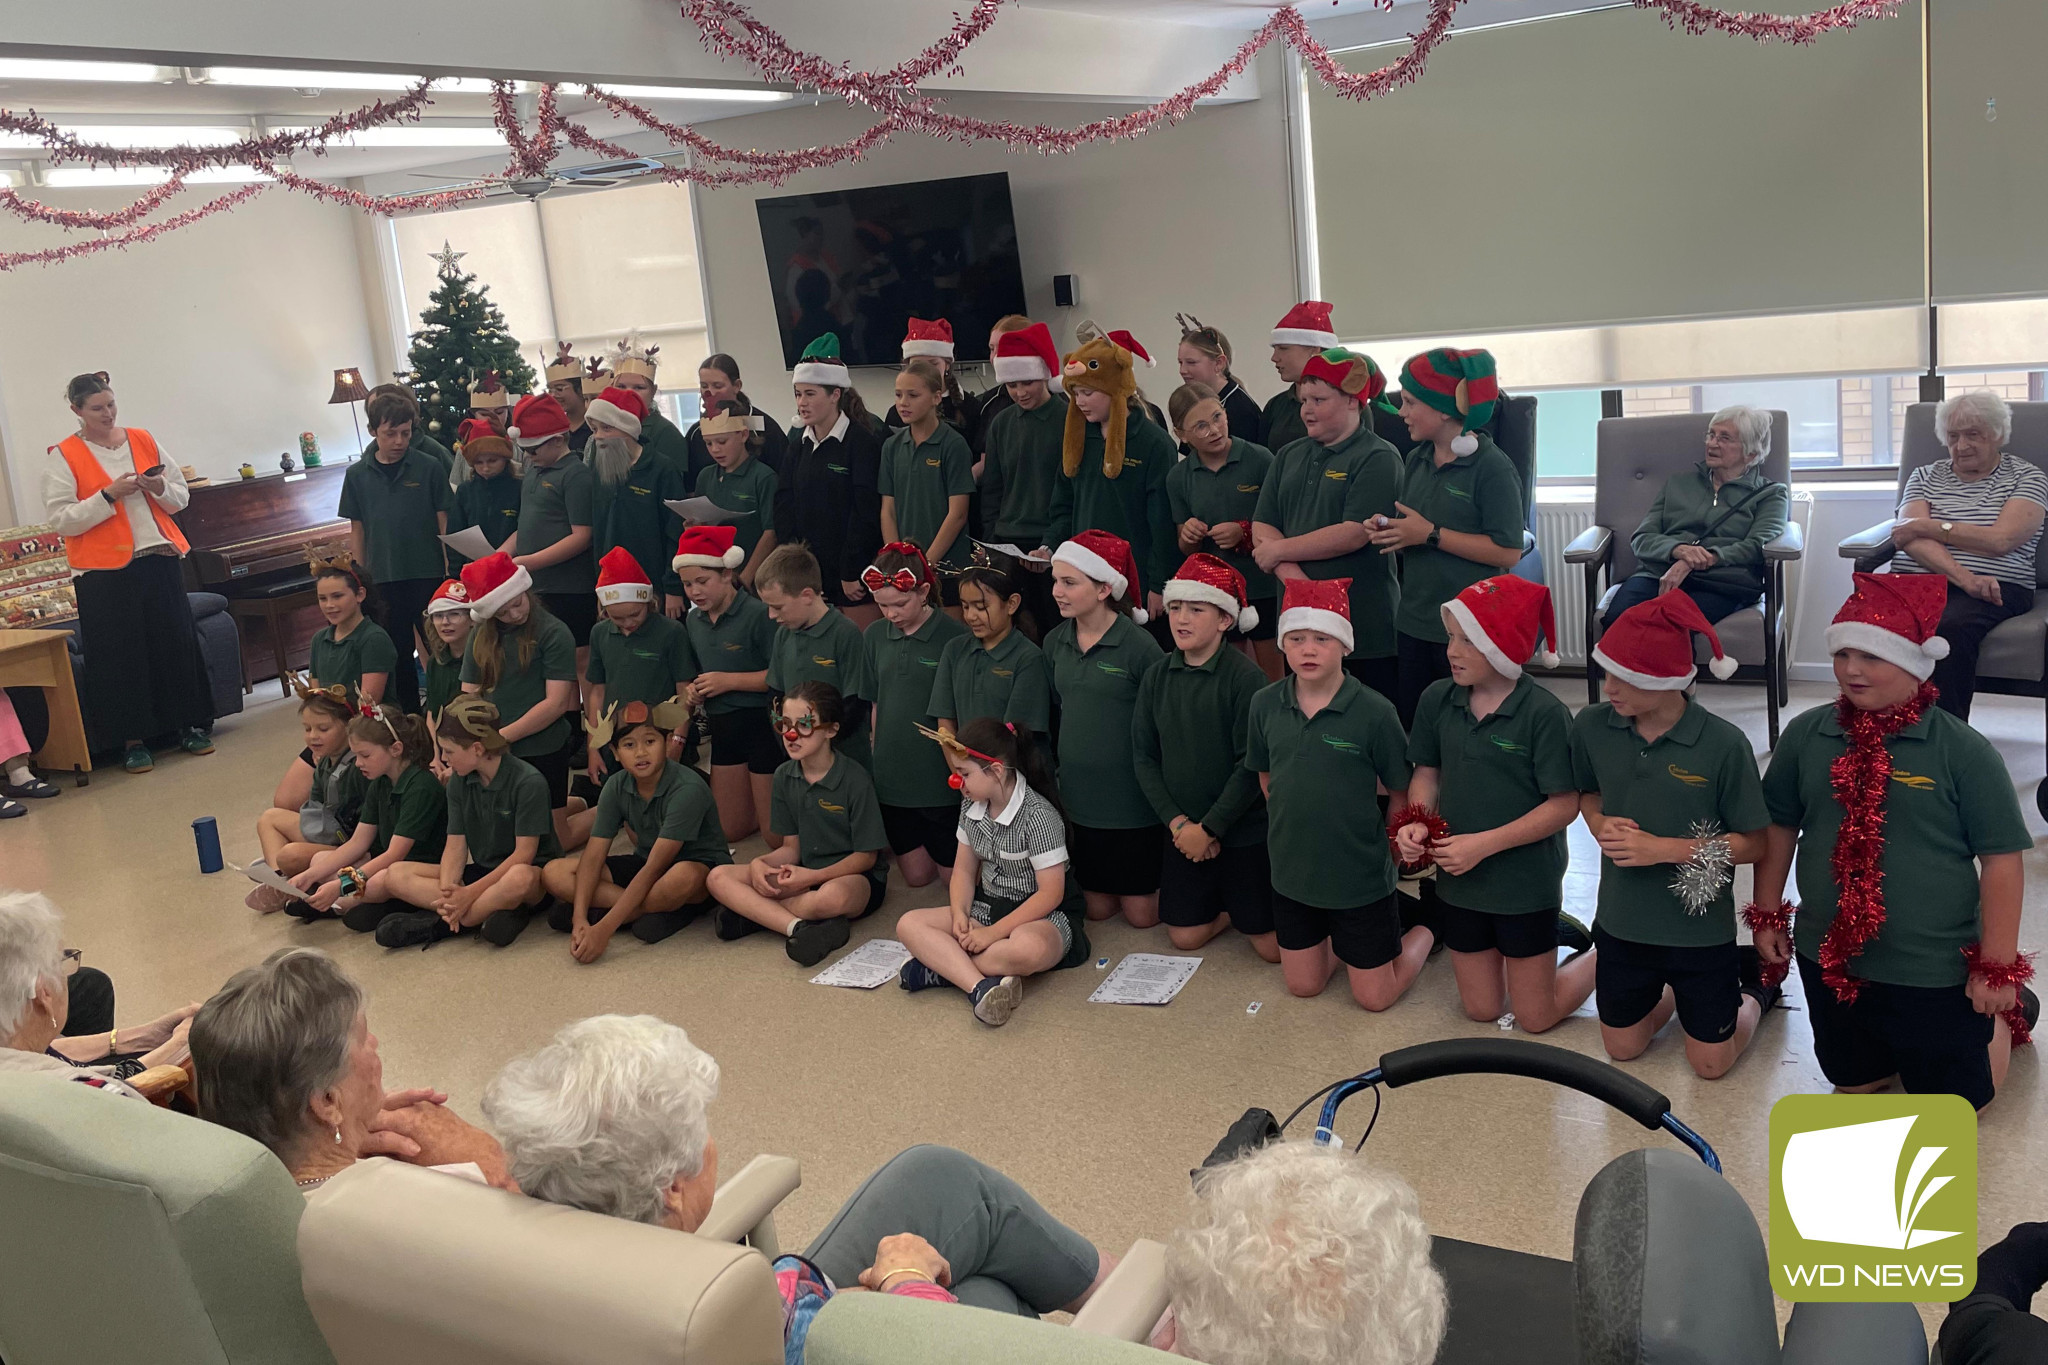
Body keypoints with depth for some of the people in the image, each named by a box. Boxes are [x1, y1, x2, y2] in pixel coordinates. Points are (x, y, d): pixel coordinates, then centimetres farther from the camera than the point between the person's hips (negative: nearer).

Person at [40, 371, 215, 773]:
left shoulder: (143, 440, 10)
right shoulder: (64, 457, -1)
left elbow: (182, 497, 13)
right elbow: (58, 520, -9)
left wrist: (160, 489, -9)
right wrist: (108, 495, -17)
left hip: (159, 560, 3)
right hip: (104, 571, -3)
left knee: (177, 641, 6)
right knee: (120, 653, 0)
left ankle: (190, 725, 17)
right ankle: (134, 739, 10)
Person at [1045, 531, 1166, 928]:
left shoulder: (1139, 647, -16)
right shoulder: (1055, 643, 1)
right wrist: (1061, 772, 11)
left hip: (1132, 801, -5)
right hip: (1079, 797, 5)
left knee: (1141, 914, 5)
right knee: (1098, 908, 14)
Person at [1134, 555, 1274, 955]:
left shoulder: (1246, 678, -15)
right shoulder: (1157, 677, 1)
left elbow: (1252, 766, -16)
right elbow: (1144, 757, 2)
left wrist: (1209, 828, -15)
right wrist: (1176, 821, -9)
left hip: (1243, 830, -4)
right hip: (1183, 830, 4)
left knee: (1273, 946, -2)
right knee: (1185, 936, 7)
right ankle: (1229, 907, 33)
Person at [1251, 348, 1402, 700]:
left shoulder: (1378, 458, -6)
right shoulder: (1289, 456, 14)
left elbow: (1354, 533, -17)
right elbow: (1262, 528, 6)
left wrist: (1280, 550, -8)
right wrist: (1293, 577, -12)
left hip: (1365, 624, -6)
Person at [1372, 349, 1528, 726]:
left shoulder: (1491, 467, -13)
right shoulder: (1416, 460, 8)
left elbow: (1508, 552, -18)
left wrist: (1431, 534, -18)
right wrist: (1389, 533, -5)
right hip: (1413, 622, 7)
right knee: (1410, 725, 13)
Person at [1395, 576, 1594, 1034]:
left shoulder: (1544, 713, -20)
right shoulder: (1437, 699, -6)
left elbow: (1564, 805, -18)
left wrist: (1484, 843, -22)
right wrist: (1416, 823, -14)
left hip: (1527, 885, -5)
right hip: (1458, 881, 5)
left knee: (1536, 1018, 8)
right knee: (1481, 1010, 17)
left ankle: (1604, 953, 34)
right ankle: (1549, 930, 40)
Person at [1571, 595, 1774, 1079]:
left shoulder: (1724, 745, -22)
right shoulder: (1591, 726, -12)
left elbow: (1753, 843, -13)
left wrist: (1662, 848, -22)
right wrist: (1600, 824, -13)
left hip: (1701, 927, -3)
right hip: (1621, 924, 3)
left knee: (1710, 1063, 12)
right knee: (1622, 1048, 18)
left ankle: (1754, 989, 39)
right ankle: (1672, 989, 46)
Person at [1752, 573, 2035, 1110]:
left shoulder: (1964, 751, -15)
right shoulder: (1806, 734, -5)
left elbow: (2002, 860, -12)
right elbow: (1779, 826, 6)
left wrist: (1997, 968, -11)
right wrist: (1766, 917, 8)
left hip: (1935, 971, -3)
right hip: (1830, 960, 4)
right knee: (1854, 1082, 20)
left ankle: (2008, 1011, 38)